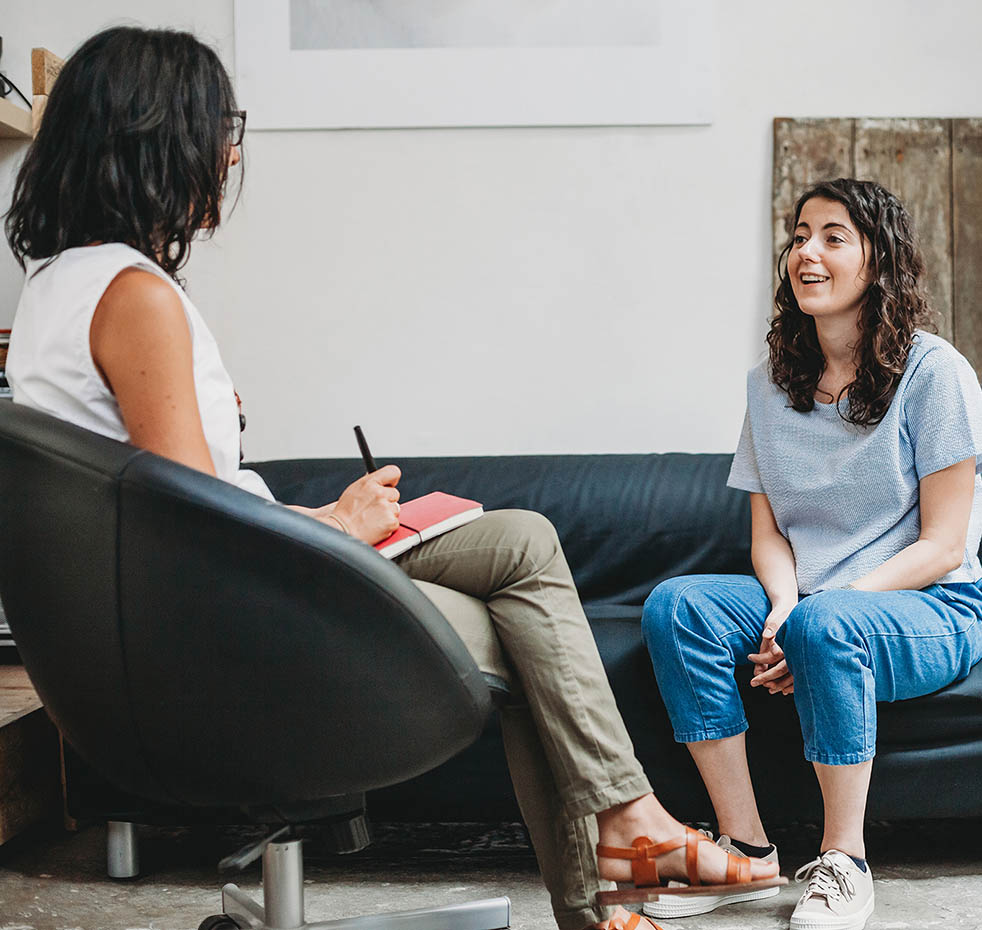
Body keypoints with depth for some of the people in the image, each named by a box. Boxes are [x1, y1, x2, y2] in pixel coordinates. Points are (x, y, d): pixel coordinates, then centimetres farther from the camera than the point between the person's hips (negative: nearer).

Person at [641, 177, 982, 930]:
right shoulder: (772, 385, 10)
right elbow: (768, 531, 9)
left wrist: (813, 610, -21)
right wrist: (783, 605, -15)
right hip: (804, 595, 5)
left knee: (825, 623, -38)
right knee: (675, 604, -22)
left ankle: (844, 864, -22)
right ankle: (745, 848, -18)